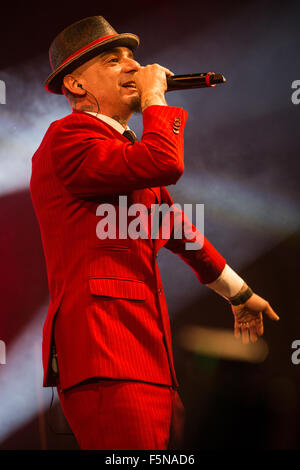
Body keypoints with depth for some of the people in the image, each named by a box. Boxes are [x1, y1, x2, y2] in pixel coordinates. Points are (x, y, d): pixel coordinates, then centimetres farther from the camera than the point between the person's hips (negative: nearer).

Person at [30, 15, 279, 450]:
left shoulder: (127, 149, 25)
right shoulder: (67, 136, -6)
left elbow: (175, 226, 37)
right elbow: (165, 164, -24)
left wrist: (238, 292, 45)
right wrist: (155, 96, -6)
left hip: (150, 360, 10)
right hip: (104, 354, -9)